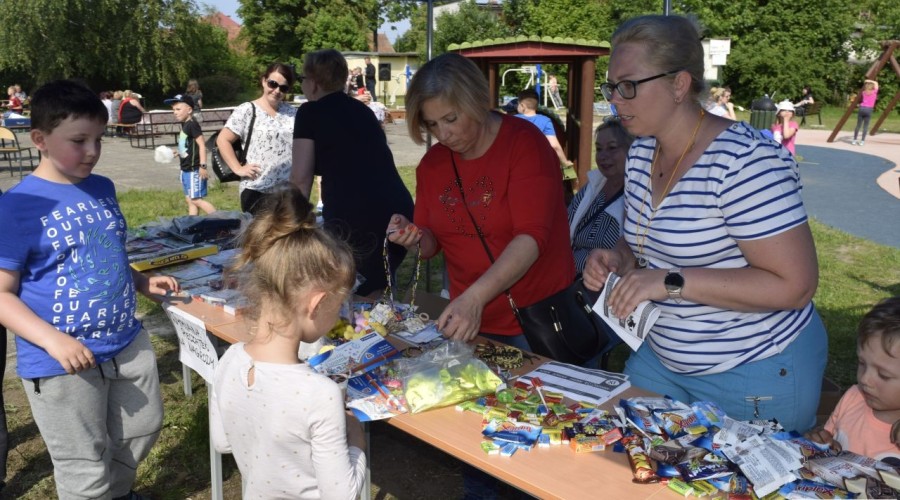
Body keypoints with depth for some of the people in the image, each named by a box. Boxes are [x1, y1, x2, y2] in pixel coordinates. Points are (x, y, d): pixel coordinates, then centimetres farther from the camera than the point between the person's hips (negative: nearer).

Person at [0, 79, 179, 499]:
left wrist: (142, 283, 3)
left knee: (143, 430, 23)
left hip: (128, 343, 7)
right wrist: (53, 340, -27)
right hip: (62, 364, -6)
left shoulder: (103, 188, 5)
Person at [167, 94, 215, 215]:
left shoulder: (192, 124, -15)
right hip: (186, 169, 10)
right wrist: (177, 151, 9)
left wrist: (202, 166, -25)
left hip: (194, 169, -10)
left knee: (196, 199, -10)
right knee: (189, 199, 12)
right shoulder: (184, 125, 12)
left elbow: (202, 145, -21)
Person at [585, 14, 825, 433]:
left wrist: (672, 282, -29)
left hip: (758, 376, -7)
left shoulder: (742, 160, -24)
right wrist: (618, 260, -8)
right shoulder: (641, 152, 1)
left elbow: (794, 285, -26)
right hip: (662, 358, 8)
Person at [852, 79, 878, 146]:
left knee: (858, 125, 5)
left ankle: (854, 140, 5)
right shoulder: (874, 92, 7)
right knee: (865, 126, 1)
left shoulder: (864, 92, 12)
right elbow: (876, 83, 21)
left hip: (862, 108, 2)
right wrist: (870, 81, 20)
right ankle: (862, 141, -3)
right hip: (869, 110, -2)